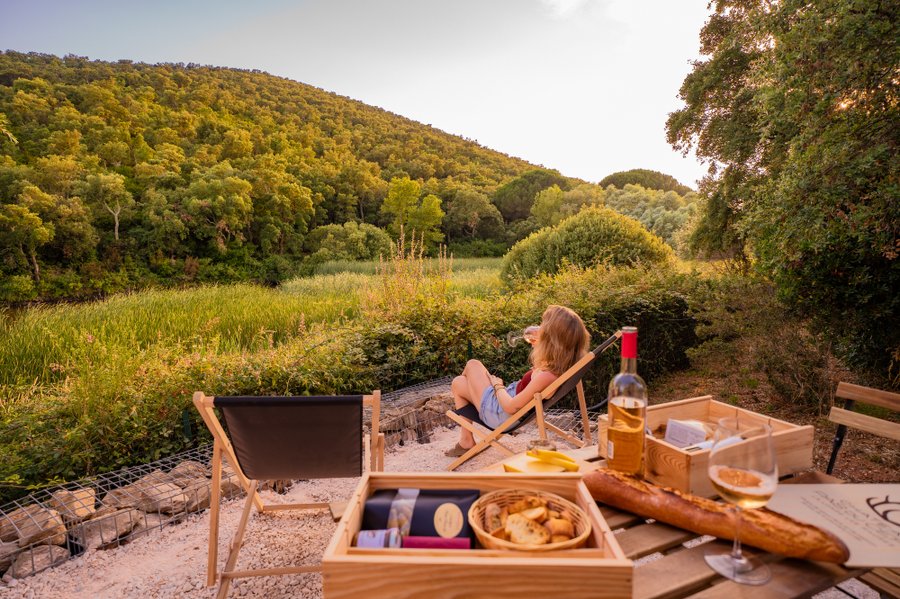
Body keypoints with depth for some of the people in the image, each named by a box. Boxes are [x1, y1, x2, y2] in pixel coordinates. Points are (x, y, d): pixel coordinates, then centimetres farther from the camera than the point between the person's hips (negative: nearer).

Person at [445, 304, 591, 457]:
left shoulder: (546, 376, -40)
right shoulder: (561, 365, -15)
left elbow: (510, 406, -29)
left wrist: (498, 386, -10)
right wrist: (538, 346, -2)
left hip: (500, 413, -8)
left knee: (458, 383, 16)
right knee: (473, 364, 22)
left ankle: (466, 442, 30)